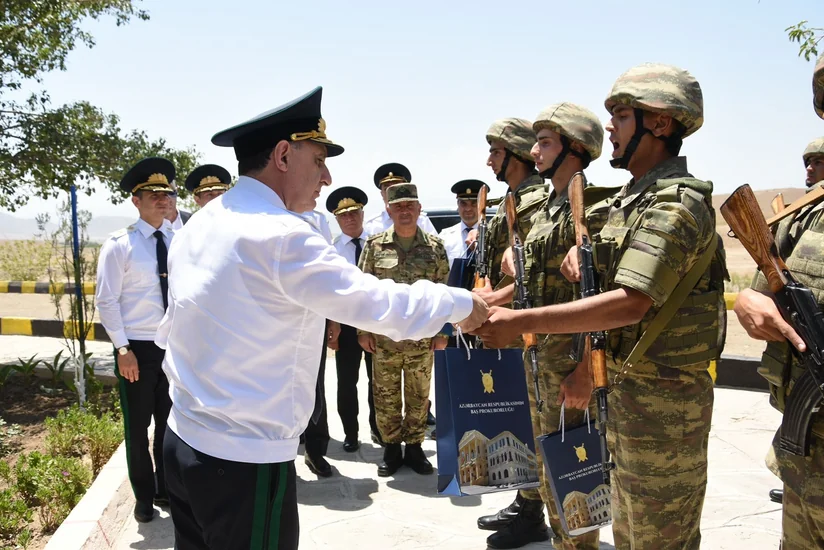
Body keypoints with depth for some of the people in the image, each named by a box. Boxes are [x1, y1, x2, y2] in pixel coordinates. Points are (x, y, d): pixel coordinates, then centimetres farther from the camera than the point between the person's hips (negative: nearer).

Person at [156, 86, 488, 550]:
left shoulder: (198, 226, 7)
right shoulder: (280, 234, -20)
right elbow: (380, 305, -20)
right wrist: (462, 303, -6)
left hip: (184, 442, 9)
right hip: (246, 460, -8)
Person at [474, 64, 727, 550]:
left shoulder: (675, 205, -20)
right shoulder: (634, 197, 11)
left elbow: (630, 304, -29)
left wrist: (521, 322, -30)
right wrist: (581, 249, 1)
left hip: (663, 398, -10)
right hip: (626, 386, 10)